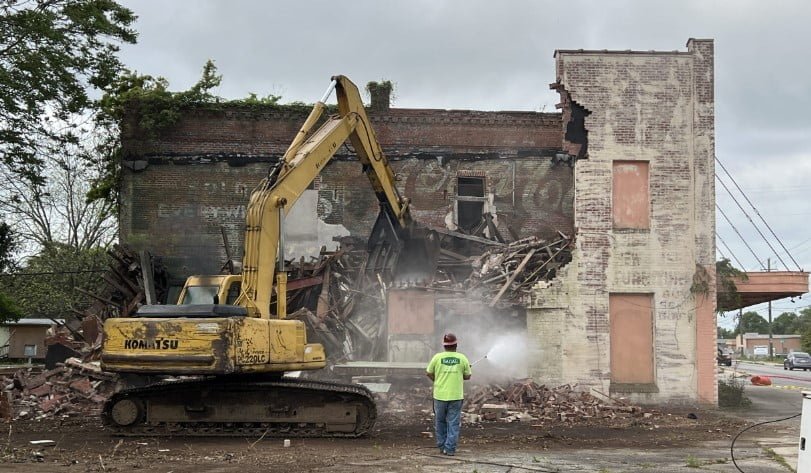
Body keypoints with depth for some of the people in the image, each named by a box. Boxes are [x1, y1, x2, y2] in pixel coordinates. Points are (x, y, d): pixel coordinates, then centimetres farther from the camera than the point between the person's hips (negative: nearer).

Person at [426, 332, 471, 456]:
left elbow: (429, 373, 4)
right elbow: (467, 376, 5)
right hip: (456, 396, 0)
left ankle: (442, 446, 21)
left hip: (440, 395, 1)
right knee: (453, 423, 5)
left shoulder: (437, 357, -5)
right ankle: (450, 448, 2)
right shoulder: (462, 358, -3)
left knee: (440, 421, 16)